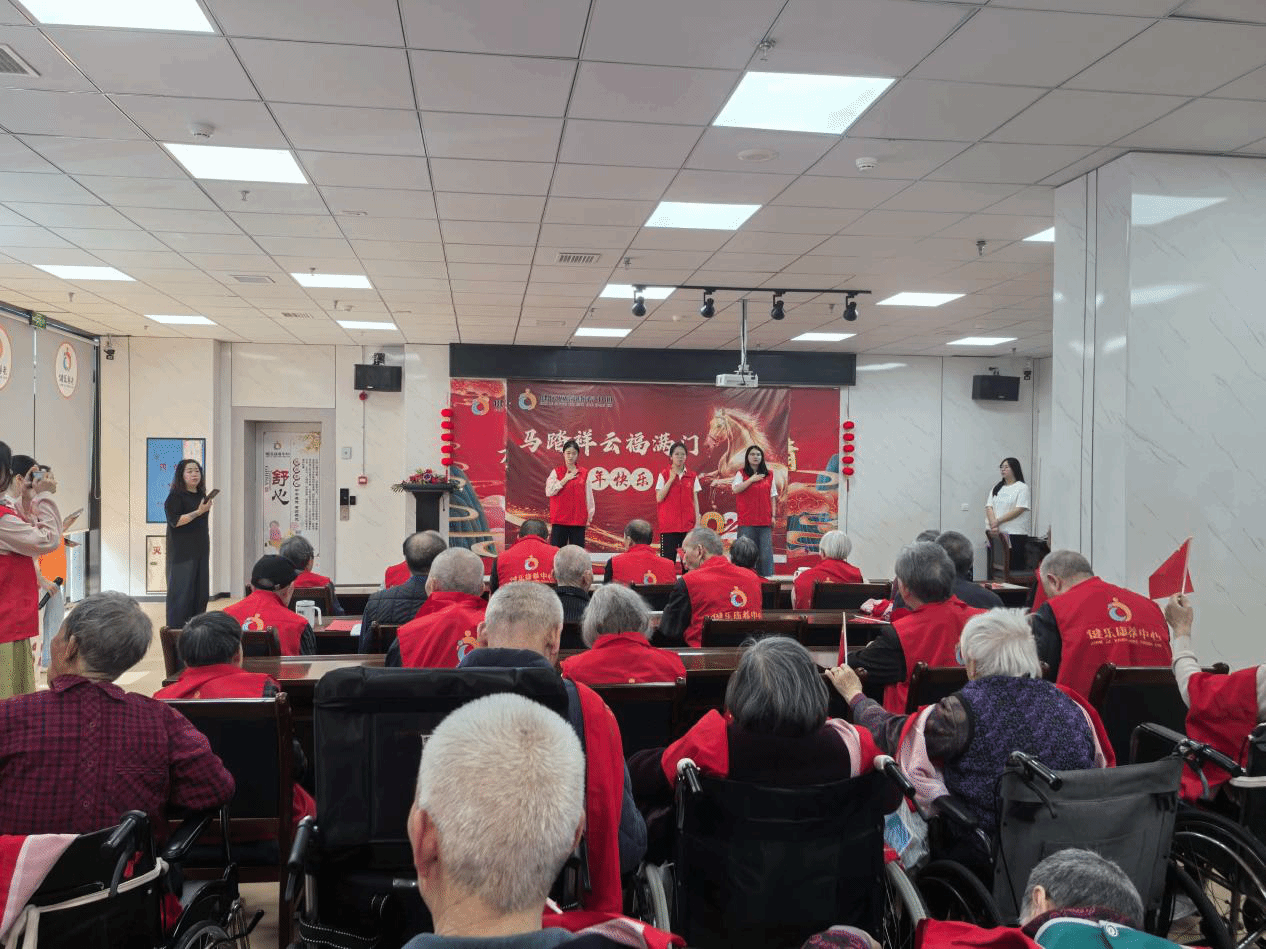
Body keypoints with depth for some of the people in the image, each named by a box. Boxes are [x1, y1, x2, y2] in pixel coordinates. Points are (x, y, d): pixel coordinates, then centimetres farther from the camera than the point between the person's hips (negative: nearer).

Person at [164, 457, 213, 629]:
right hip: (182, 550, -7)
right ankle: (176, 628, 1)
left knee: (201, 590, 8)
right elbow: (175, 521, -19)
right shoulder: (175, 496, -9)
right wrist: (198, 512, -21)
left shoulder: (201, 495, 13)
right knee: (181, 589, -5)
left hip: (200, 549, 7)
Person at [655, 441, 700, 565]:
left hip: (688, 525, 2)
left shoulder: (692, 476, 9)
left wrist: (697, 522, 1)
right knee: (668, 558, -4)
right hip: (669, 525, -2)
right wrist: (671, 479, -10)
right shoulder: (664, 475, 4)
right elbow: (659, 498, -6)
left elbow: (695, 500, 9)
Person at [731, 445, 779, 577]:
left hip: (764, 520, 2)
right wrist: (752, 479, -9)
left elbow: (773, 497, 12)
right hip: (746, 521, -2)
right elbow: (736, 489, -10)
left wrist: (773, 516, 5)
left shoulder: (769, 476, 12)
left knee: (765, 553, -1)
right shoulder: (741, 474, 7)